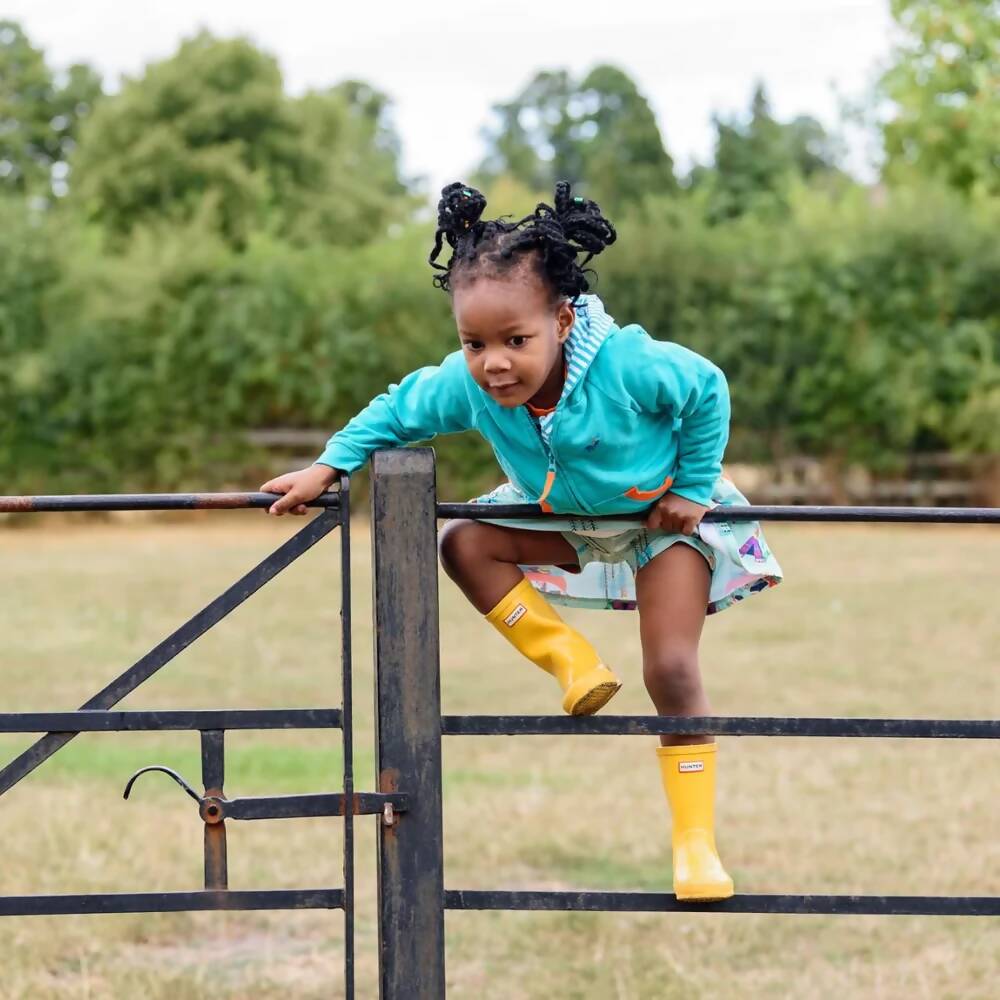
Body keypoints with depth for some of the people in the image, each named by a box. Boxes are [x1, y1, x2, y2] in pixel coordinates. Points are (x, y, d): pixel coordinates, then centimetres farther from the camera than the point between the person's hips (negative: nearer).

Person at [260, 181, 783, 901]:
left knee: (671, 671, -13)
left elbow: (709, 390, -20)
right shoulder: (464, 383, -26)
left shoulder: (628, 365, -37)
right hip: (568, 519, 5)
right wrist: (329, 468, -13)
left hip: (664, 516, -5)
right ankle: (576, 666, -5)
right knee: (464, 545, -15)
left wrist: (694, 488, -16)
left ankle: (696, 840, -1)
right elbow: (397, 411, -6)